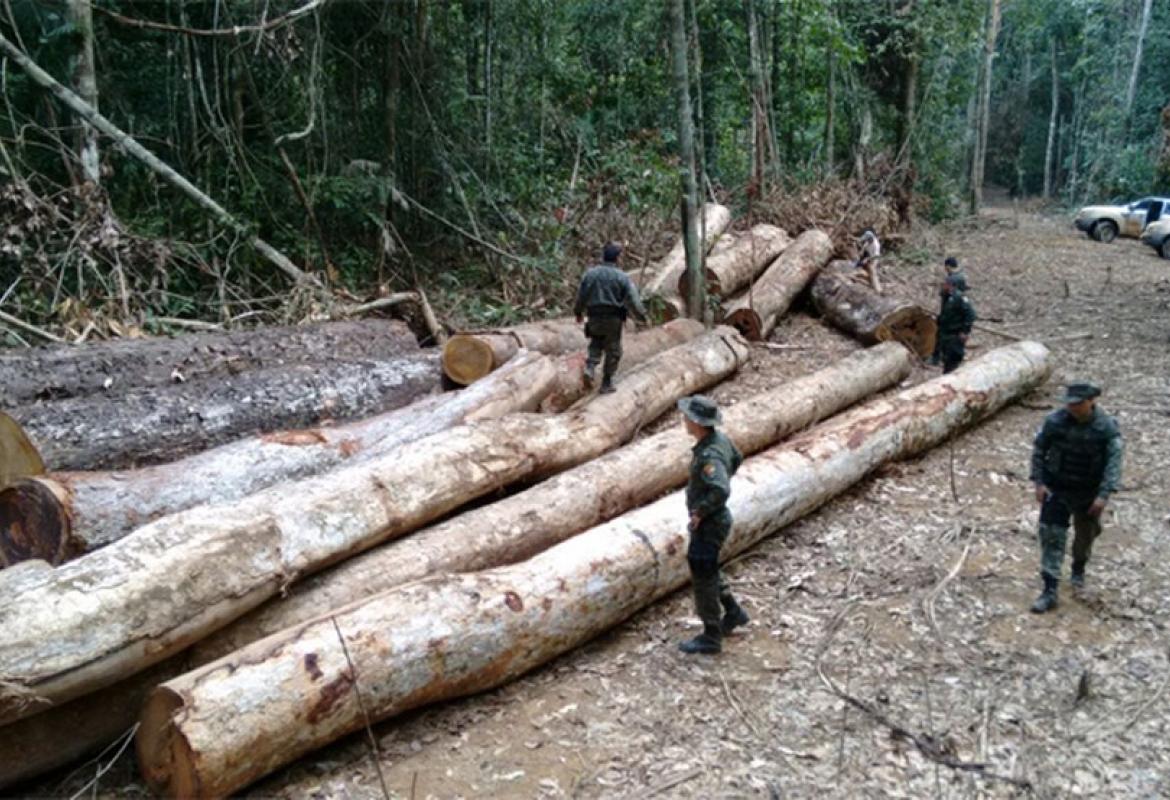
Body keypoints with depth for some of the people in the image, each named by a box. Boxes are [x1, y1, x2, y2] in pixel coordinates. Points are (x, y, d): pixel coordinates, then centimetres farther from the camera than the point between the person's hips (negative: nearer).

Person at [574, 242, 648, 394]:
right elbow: (632, 300, -9)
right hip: (613, 319, -3)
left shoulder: (590, 273, 0)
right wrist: (642, 316, 3)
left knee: (596, 343, 24)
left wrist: (579, 312, 22)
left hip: (594, 318, 3)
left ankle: (591, 366, -2)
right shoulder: (621, 277, -9)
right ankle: (606, 384, 12)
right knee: (613, 350, 9)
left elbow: (581, 295, 7)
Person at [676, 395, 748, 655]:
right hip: (713, 519, 10)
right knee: (706, 570, 26)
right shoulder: (720, 439, -2)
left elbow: (720, 490, -43)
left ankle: (711, 637, 16)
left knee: (702, 577, 3)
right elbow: (737, 458, 19)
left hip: (708, 523, -10)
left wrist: (700, 512, -28)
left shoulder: (708, 455, -30)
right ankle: (733, 611, 39)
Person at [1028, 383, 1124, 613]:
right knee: (1051, 536, -7)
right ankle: (1050, 590, -4)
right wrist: (1039, 482, -7)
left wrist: (1104, 494, -22)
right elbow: (1038, 451, -1)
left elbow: (1114, 462, -15)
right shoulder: (1055, 421, -13)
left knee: (1085, 535, 19)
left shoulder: (1107, 427, -15)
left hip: (1089, 492, 0)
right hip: (1057, 489, 0)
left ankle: (1078, 569, 49)